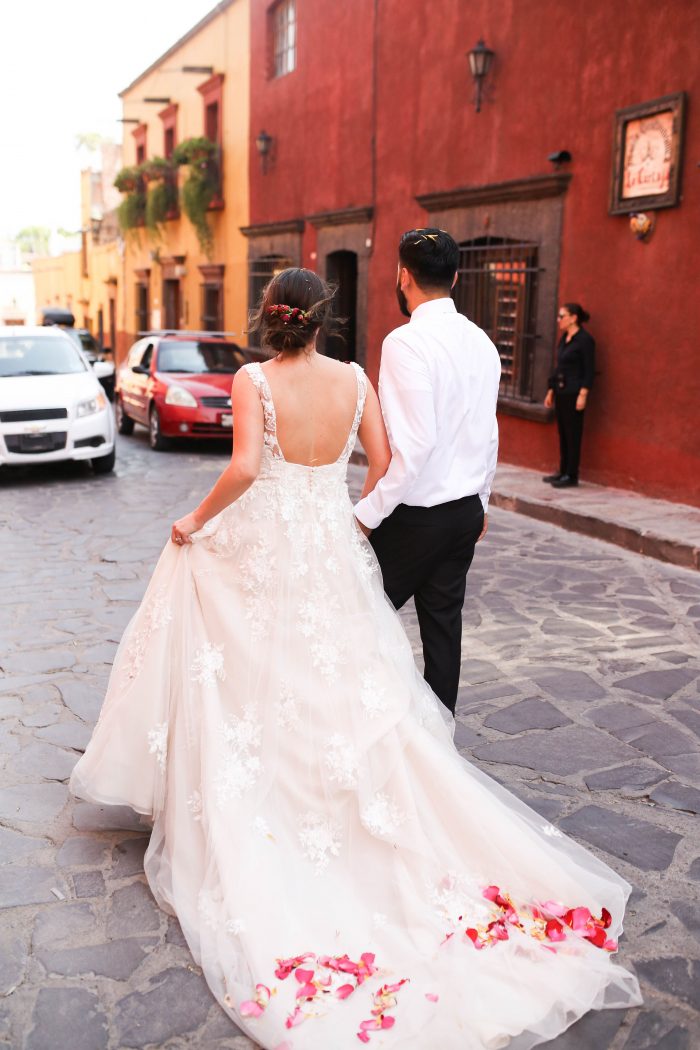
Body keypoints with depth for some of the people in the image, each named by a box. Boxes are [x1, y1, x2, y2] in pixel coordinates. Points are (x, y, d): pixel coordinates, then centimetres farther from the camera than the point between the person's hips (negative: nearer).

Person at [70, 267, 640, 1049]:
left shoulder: (254, 380, -14)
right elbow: (381, 461, 2)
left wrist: (196, 521, -11)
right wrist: (362, 513, 21)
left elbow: (244, 467, -26)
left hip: (259, 548, -3)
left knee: (252, 684, 12)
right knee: (345, 684, 16)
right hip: (332, 547, 3)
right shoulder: (353, 379, -3)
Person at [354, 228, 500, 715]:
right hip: (465, 510, 8)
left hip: (415, 515, -7)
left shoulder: (407, 342, -17)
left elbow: (415, 443, -24)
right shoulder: (481, 342, 7)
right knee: (444, 624, 14)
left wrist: (369, 512, -16)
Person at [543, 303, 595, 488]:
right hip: (561, 392, 8)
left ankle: (571, 476, 1)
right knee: (563, 433, 11)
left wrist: (583, 395, -19)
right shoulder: (564, 338, 14)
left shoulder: (585, 340, -10)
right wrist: (551, 391, 17)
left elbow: (589, 370, -13)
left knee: (573, 435, -4)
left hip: (574, 393, -8)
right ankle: (563, 472, 18)